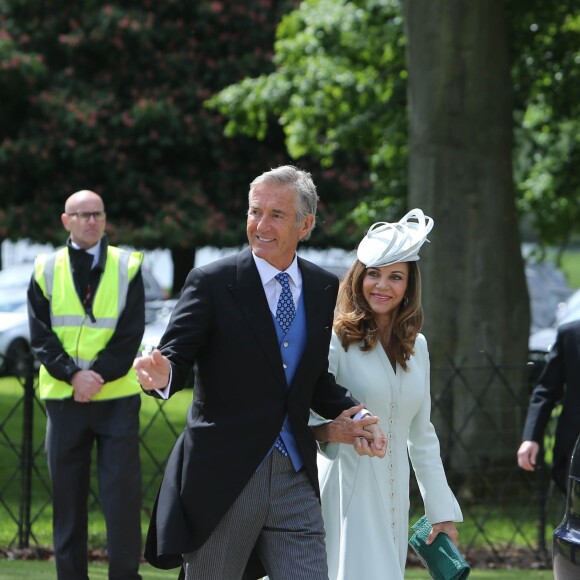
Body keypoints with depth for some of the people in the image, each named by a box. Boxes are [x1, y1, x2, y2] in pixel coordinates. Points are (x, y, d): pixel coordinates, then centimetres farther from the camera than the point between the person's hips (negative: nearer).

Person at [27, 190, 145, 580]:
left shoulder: (128, 267, 3)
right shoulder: (46, 270, 6)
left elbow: (130, 335, -3)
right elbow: (41, 336, 1)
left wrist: (98, 376, -15)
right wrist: (73, 375, -14)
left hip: (116, 397, -1)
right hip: (63, 398, 1)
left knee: (123, 491, -5)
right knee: (68, 494, 5)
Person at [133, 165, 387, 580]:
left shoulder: (325, 289, 9)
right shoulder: (212, 283, -5)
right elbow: (176, 355, -11)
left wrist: (351, 414, 0)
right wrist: (163, 374, -34)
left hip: (295, 484, 3)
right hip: (222, 480, -3)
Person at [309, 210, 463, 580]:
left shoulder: (415, 347, 12)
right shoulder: (336, 340, -6)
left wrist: (442, 511, 15)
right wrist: (327, 430, -28)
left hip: (393, 500, 6)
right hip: (347, 496, -6)